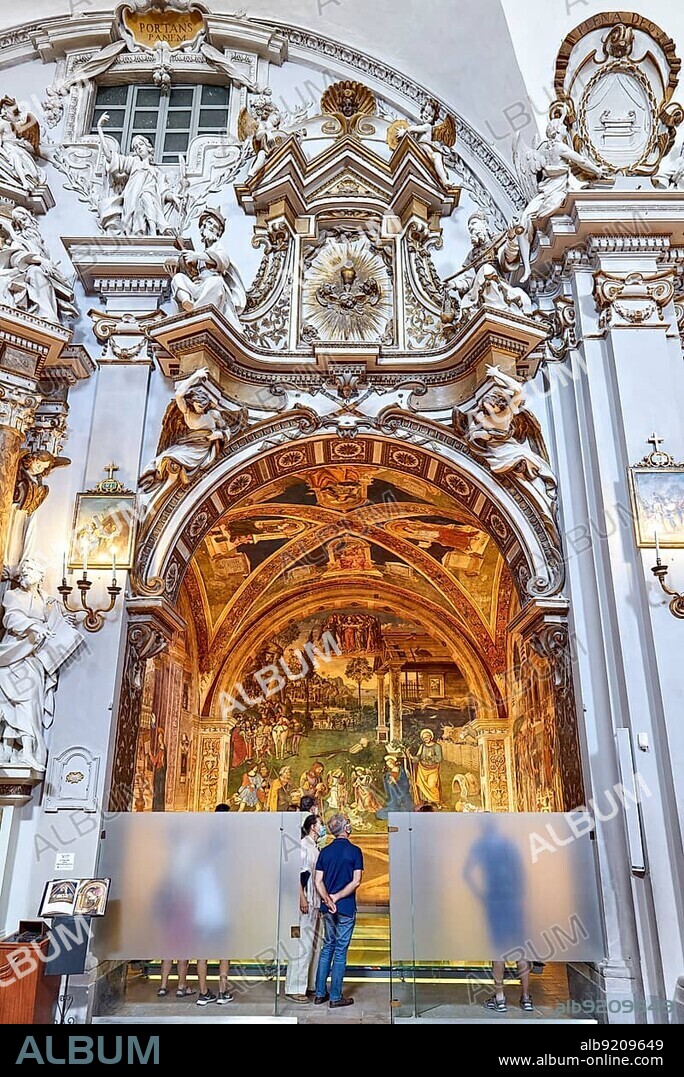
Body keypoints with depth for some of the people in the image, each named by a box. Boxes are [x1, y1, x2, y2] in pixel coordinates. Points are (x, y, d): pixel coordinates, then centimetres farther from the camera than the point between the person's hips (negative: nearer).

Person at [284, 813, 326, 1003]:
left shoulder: (316, 847, 15)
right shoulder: (303, 845, -11)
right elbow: (297, 873, -17)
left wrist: (322, 899, 18)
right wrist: (302, 899, -21)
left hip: (316, 902, 9)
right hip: (306, 902, -9)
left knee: (315, 944, 13)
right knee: (304, 945, -6)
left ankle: (310, 984, 22)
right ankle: (294, 988, 1)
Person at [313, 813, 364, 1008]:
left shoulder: (325, 851, 4)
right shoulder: (354, 851, -10)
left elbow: (318, 881, -1)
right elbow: (356, 881, -16)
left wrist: (328, 899, -9)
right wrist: (337, 897, -11)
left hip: (327, 907, 5)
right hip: (346, 907, -5)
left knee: (328, 946, 16)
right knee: (340, 950, 4)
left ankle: (320, 993, 20)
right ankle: (335, 997, 10)